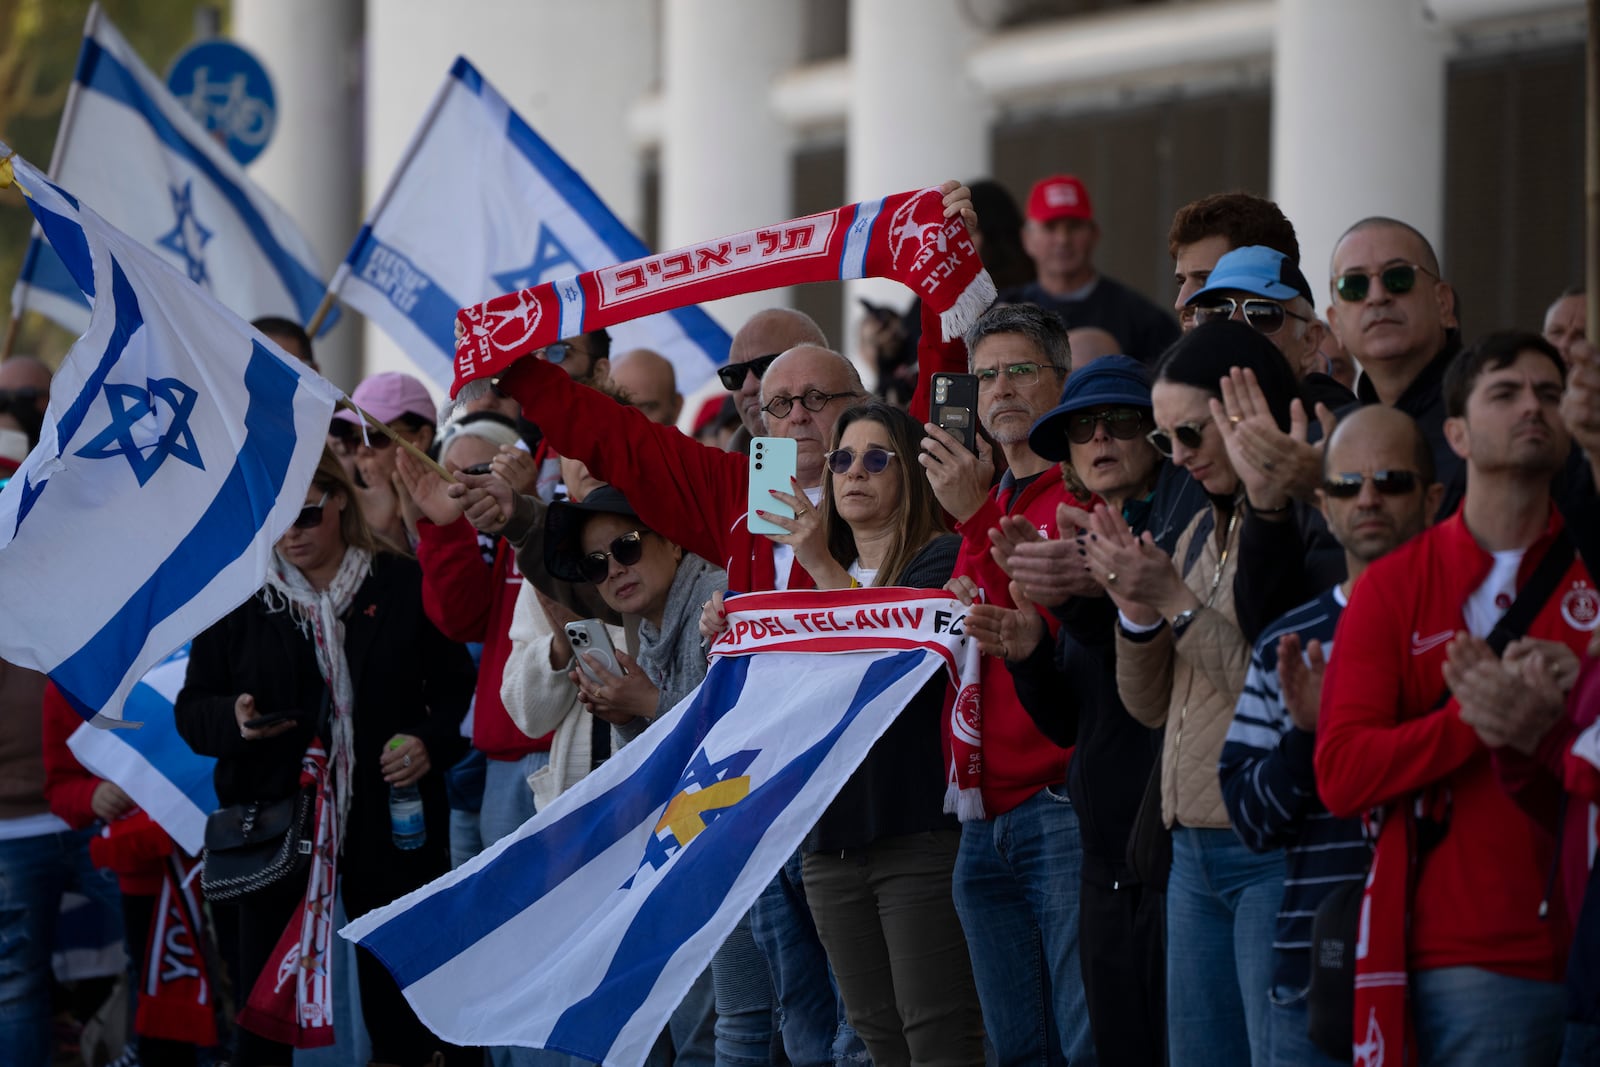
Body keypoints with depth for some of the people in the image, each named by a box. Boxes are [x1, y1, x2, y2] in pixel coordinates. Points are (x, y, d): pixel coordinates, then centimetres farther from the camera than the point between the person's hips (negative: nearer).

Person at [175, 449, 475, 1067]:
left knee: (400, 1008, 4)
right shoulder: (237, 596, 5)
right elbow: (192, 711, 6)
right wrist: (235, 719, -15)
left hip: (387, 827, 0)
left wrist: (431, 742, -12)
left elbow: (457, 687, 7)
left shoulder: (403, 586, 3)